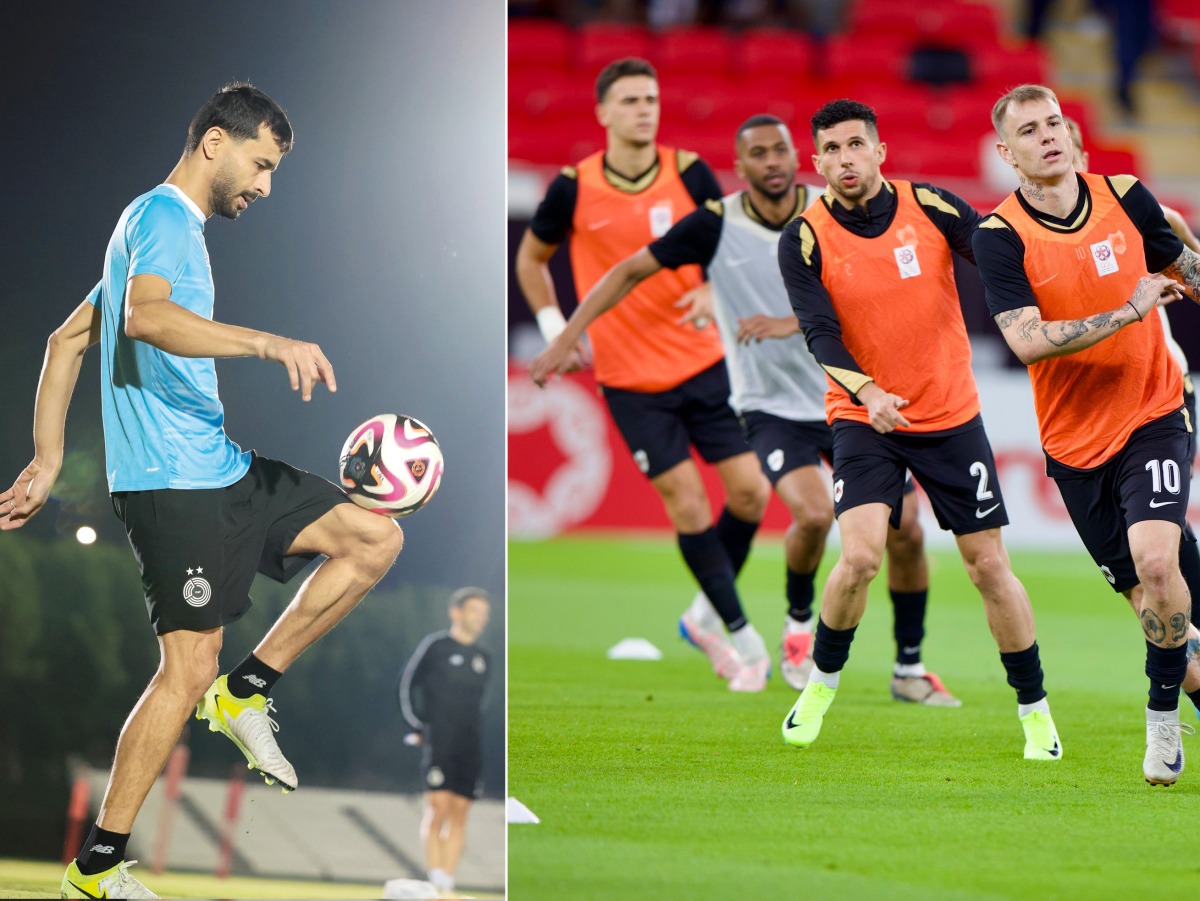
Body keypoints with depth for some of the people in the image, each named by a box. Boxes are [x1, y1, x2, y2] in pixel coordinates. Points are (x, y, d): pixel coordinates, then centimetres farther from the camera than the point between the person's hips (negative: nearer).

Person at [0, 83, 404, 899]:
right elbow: (147, 316, -32)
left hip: (225, 470, 10)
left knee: (375, 538, 6)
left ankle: (245, 692, 10)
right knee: (189, 670, -12)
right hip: (174, 484, -10)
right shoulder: (164, 217, -10)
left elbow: (69, 339, 24)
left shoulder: (170, 225, 21)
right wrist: (269, 343, -38)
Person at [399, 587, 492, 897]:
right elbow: (408, 686, 4)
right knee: (438, 806, -14)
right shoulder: (435, 646, 1)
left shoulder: (482, 658, 17)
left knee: (459, 812, 1)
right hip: (439, 742, -5)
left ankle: (448, 882, 1)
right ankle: (435, 882, -15)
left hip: (471, 746, 5)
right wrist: (418, 726, -2)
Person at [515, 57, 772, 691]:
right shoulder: (574, 187, -7)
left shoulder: (687, 171, -4)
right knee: (686, 502, -8)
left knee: (749, 492, -4)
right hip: (630, 377, -2)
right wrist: (554, 328, 0)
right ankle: (744, 639, 2)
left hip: (702, 360, 2)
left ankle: (707, 616, 19)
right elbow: (530, 258, 9)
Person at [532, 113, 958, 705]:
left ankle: (909, 670, 15)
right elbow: (631, 271, -1)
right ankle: (798, 622, 5)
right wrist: (566, 339, -6)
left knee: (904, 530, -4)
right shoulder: (716, 225, -8)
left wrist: (791, 322, -29)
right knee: (813, 513, -27)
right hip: (771, 407, -2)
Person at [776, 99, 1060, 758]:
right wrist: (866, 393, -35)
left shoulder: (931, 207, -6)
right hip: (863, 417, -1)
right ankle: (821, 683, 6)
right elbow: (820, 332, -17)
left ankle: (1036, 712, 17)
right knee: (860, 556, -20)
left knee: (989, 565, 2)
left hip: (951, 415, 1)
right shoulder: (805, 239, -9)